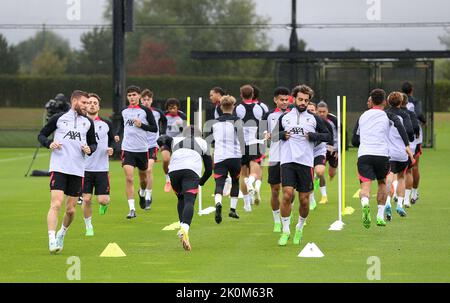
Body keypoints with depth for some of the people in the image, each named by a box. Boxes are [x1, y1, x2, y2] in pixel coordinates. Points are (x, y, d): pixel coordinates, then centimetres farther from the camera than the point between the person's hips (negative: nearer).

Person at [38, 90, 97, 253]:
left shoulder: (88, 122, 13)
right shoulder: (59, 118, 4)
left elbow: (93, 143, 22)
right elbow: (41, 135, 10)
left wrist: (89, 149, -1)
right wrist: (49, 143, -10)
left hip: (78, 170, 4)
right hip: (58, 167, -4)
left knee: (70, 209, 6)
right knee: (56, 204, -17)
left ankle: (62, 234, 33)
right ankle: (52, 241, -20)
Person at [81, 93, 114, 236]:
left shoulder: (106, 124, 4)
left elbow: (112, 140, 17)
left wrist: (111, 148, -3)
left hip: (102, 169, 1)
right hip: (85, 168, -1)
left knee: (103, 200, -6)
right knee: (86, 199, -4)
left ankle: (104, 204, 32)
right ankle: (88, 226, 16)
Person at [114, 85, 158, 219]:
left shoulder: (145, 111, -2)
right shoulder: (124, 112, 8)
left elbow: (155, 128, -2)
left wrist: (141, 125, -16)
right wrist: (117, 134, 7)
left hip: (142, 148, -1)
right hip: (127, 148, 1)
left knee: (143, 176, 16)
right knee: (129, 178, -13)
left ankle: (142, 193, 51)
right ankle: (132, 209, -14)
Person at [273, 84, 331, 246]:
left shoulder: (314, 119, 10)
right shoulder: (284, 117, 13)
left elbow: (328, 136, 9)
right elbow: (273, 135, 21)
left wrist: (312, 136, -6)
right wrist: (282, 135, 0)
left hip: (306, 162, 0)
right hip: (287, 161, 0)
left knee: (304, 200, 2)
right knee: (287, 195, -15)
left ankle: (299, 228, 25)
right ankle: (285, 231, -5)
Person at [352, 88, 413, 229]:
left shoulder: (362, 116, 19)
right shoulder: (387, 116, 9)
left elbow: (354, 141, 23)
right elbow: (399, 126, -12)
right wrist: (407, 145, -15)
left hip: (363, 154, 1)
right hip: (382, 154, -1)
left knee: (365, 186, -9)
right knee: (382, 183, 22)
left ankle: (365, 203, -42)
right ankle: (380, 216, 20)